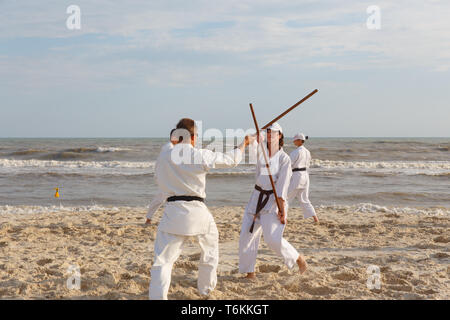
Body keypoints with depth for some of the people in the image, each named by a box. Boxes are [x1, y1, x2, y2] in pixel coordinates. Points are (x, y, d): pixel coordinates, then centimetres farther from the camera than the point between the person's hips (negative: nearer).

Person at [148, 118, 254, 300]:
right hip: (198, 211, 0)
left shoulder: (163, 157, -2)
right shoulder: (201, 156, -8)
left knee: (163, 259, 0)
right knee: (210, 248, 27)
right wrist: (244, 144, 23)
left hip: (174, 212, 0)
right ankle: (206, 288, 43)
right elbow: (231, 160, 6)